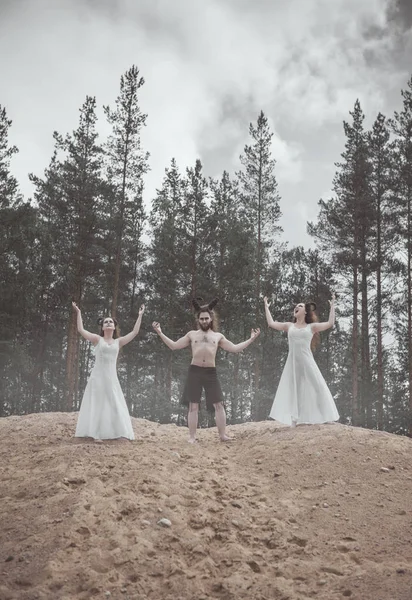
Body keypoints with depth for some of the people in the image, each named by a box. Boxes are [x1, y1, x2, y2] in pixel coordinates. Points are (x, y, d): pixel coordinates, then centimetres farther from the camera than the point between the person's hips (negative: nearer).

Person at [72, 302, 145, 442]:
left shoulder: (118, 342, 10)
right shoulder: (97, 339, 3)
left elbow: (134, 332, 8)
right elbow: (80, 330, -5)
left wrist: (140, 315, 10)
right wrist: (78, 312, -4)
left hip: (111, 377, 3)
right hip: (98, 376, -3)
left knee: (114, 405, 4)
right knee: (97, 404, 0)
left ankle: (117, 433, 9)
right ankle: (97, 434, 2)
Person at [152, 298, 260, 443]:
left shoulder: (218, 336, 15)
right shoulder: (192, 334, 13)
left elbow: (234, 348, 14)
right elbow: (174, 346, 14)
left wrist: (251, 339, 9)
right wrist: (160, 333, 7)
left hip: (211, 372, 1)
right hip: (194, 371, -1)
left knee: (219, 404, -2)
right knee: (193, 406, 1)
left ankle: (222, 435, 6)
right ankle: (192, 437, 8)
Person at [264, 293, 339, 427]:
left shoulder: (311, 327, 8)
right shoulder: (289, 326, 14)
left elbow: (330, 323, -1)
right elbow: (271, 323, 11)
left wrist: (332, 306, 2)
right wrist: (266, 307, 18)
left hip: (307, 362, -2)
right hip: (293, 362, 2)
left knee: (314, 388, -3)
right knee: (293, 390, 4)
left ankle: (320, 419, 3)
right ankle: (294, 420, 9)